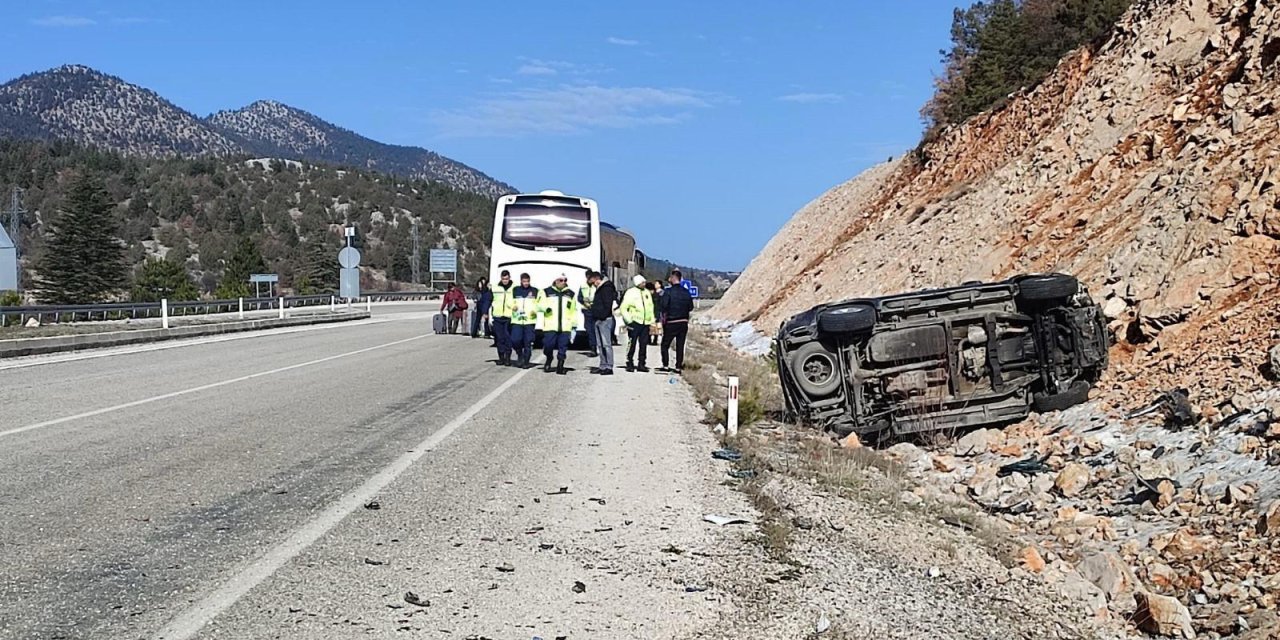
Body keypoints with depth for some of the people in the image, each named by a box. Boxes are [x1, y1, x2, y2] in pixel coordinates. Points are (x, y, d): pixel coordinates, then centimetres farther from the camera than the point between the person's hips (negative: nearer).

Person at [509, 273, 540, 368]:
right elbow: (510, 302, 17)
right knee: (515, 340, -9)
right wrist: (513, 306, -5)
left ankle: (526, 361, 9)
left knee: (528, 342, -2)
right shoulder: (515, 290, 10)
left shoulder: (535, 291, 7)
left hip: (530, 320, -1)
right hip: (517, 320, 1)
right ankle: (520, 356, 16)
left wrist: (535, 310, -7)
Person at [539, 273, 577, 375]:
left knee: (563, 347, 0)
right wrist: (545, 308, -16)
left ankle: (560, 366, 9)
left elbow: (574, 310, 16)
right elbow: (540, 304, 6)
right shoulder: (547, 292, 7)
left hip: (565, 327, 2)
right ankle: (548, 360, 23)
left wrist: (574, 324, 10)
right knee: (548, 345, -4)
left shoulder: (570, 294, 14)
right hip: (550, 326, -2)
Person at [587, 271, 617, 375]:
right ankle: (603, 366, 15)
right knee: (600, 344, 11)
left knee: (606, 344, -10)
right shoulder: (599, 289, 21)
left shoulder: (606, 288, -11)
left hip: (605, 320, -10)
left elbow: (608, 304, -19)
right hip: (599, 320, 11)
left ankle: (609, 367, -11)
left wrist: (603, 316, -19)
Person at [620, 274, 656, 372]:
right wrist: (629, 320, -11)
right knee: (632, 343, -6)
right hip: (635, 322, -5)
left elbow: (651, 307, 20)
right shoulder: (630, 293, -3)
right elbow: (623, 308, -4)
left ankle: (641, 364, 12)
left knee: (644, 344, 6)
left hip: (646, 323, 5)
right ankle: (630, 363, 2)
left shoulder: (647, 292, 14)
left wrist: (652, 320, 12)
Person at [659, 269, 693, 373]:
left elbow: (662, 307, -15)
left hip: (671, 323, -4)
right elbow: (690, 308, 7)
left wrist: (664, 318, 0)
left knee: (665, 345, 9)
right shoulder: (686, 292, 2)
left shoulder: (668, 292, -13)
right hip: (684, 323, 4)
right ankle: (679, 367, 9)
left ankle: (665, 366, 3)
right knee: (680, 346, 9)